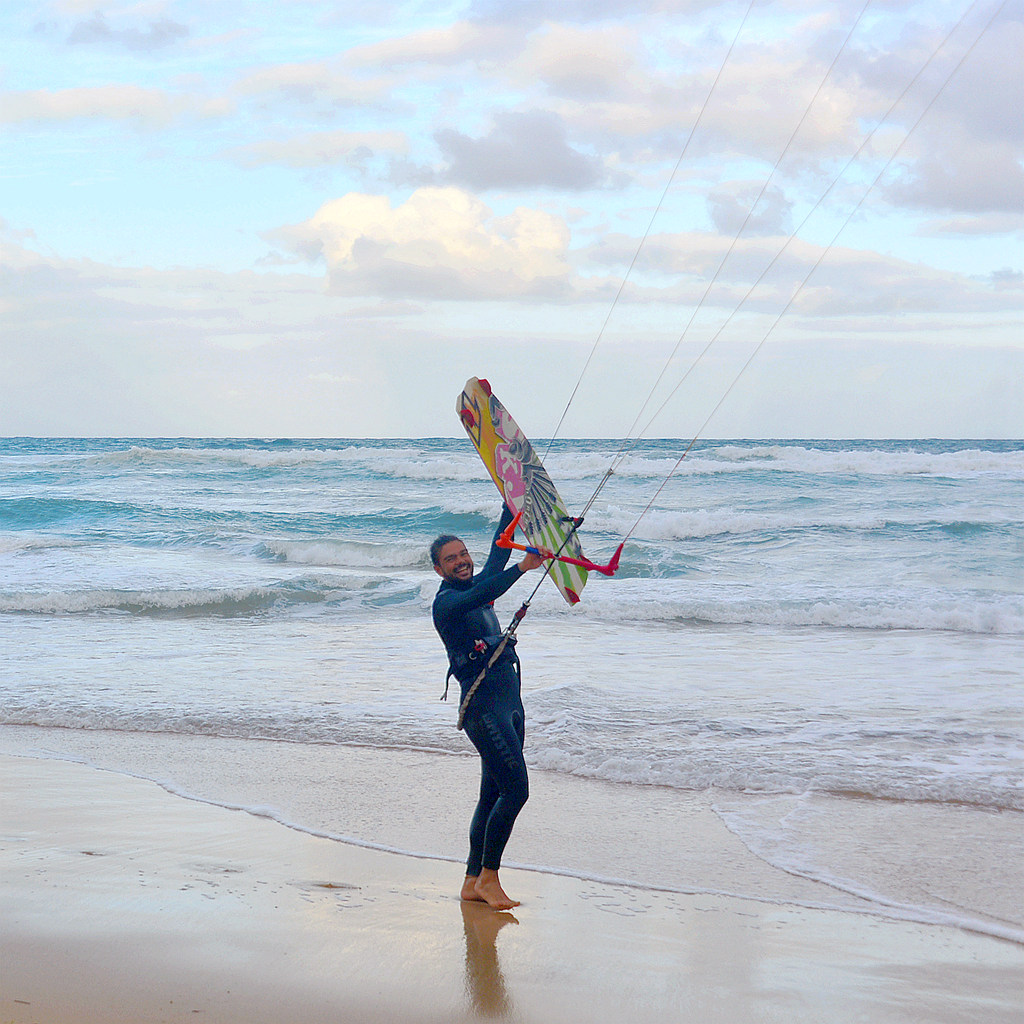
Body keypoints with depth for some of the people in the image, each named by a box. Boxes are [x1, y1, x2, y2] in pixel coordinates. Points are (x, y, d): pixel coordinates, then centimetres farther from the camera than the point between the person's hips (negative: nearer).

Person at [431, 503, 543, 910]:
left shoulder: (478, 587, 17)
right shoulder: (446, 601, -8)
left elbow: (498, 553, 26)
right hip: (484, 705, -9)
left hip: (509, 703, 9)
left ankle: (473, 881, 13)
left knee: (494, 793, 9)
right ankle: (488, 877, -6)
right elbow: (480, 597, -28)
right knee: (515, 789, -14)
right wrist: (523, 567, -36)